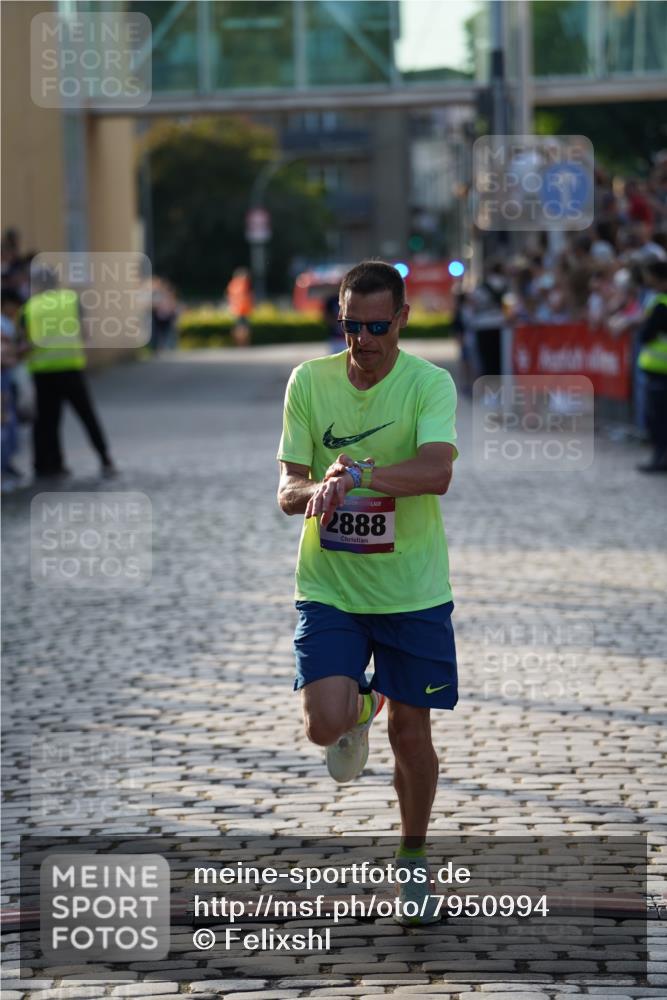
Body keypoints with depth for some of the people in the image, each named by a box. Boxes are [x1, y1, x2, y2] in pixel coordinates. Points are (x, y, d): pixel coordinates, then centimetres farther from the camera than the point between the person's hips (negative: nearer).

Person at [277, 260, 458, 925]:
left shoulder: (430, 384, -10)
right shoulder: (309, 382, -2)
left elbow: (436, 472, -25)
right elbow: (288, 490, -3)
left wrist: (354, 474, -37)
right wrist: (313, 490, -26)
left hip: (413, 592, -1)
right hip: (327, 587, 1)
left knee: (411, 733, 5)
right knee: (325, 724, -17)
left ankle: (413, 858, 30)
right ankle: (361, 707, 22)